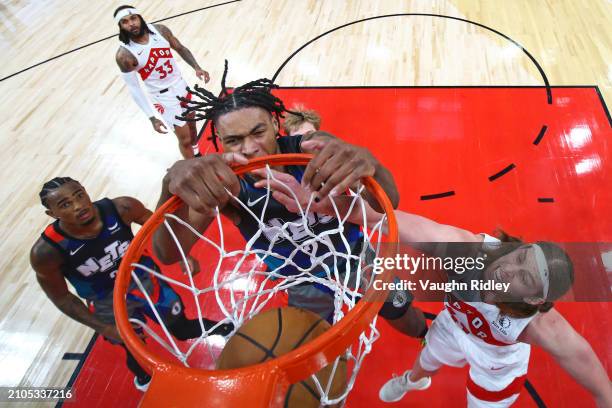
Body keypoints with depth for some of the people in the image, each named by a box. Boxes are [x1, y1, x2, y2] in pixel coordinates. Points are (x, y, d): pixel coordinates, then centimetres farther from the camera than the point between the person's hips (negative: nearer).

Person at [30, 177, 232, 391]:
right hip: (107, 305, 0)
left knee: (183, 330, 15)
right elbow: (61, 298, -13)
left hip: (145, 279, 0)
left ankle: (218, 327, 49)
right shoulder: (46, 252, -29)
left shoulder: (121, 208, -29)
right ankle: (144, 375, 57)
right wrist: (105, 329, -16)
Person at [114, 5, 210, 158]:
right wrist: (152, 118, -21)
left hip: (181, 85, 5)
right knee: (185, 139, 2)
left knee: (192, 124, 25)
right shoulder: (124, 55, -23)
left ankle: (197, 155, 54)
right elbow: (134, 88, -18)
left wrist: (197, 68, -12)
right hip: (163, 97, -5)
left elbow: (181, 49, 4)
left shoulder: (160, 30, -11)